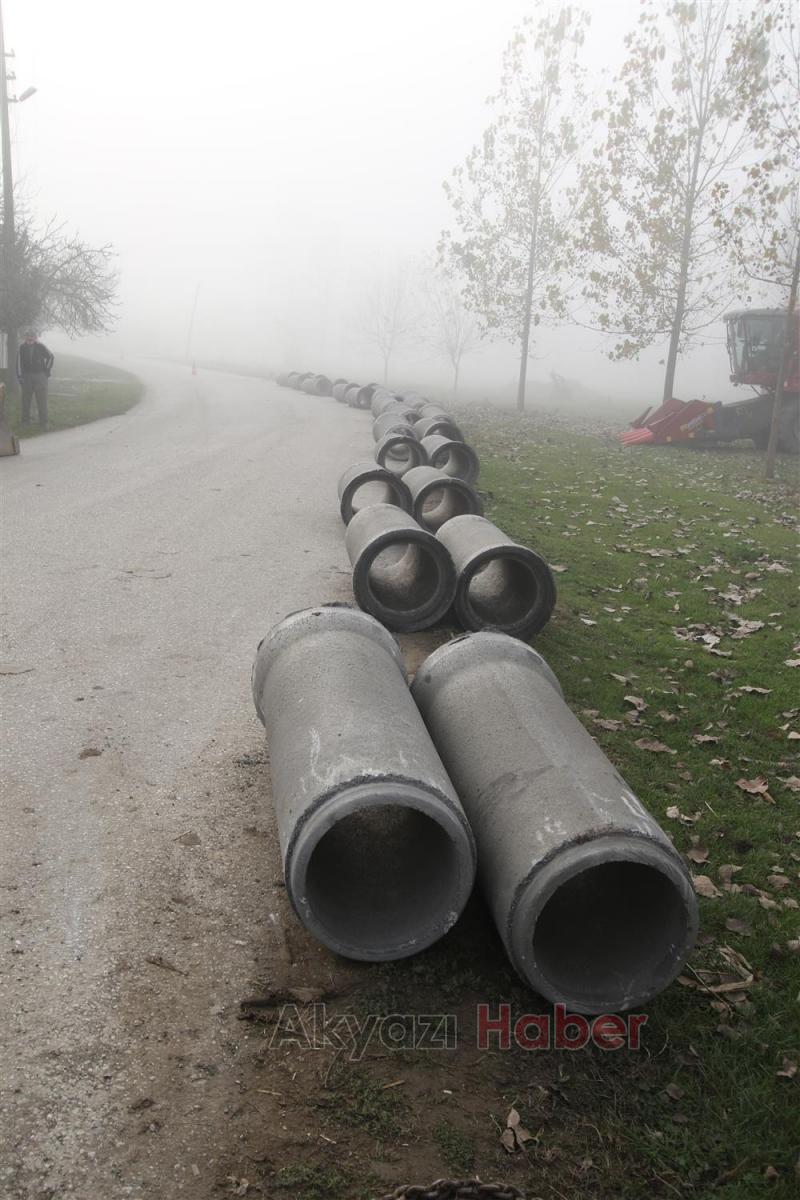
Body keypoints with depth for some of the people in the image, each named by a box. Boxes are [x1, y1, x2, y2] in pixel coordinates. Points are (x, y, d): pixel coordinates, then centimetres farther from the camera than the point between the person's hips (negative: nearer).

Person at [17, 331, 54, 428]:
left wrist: (47, 371, 5)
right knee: (26, 400, 9)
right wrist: (20, 376, -2)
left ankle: (43, 422, 2)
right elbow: (19, 362, 3)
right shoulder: (22, 347, 1)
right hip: (26, 376, 2)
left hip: (40, 376, -2)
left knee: (42, 401, -3)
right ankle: (25, 420, 19)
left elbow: (50, 357, 10)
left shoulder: (41, 347, -2)